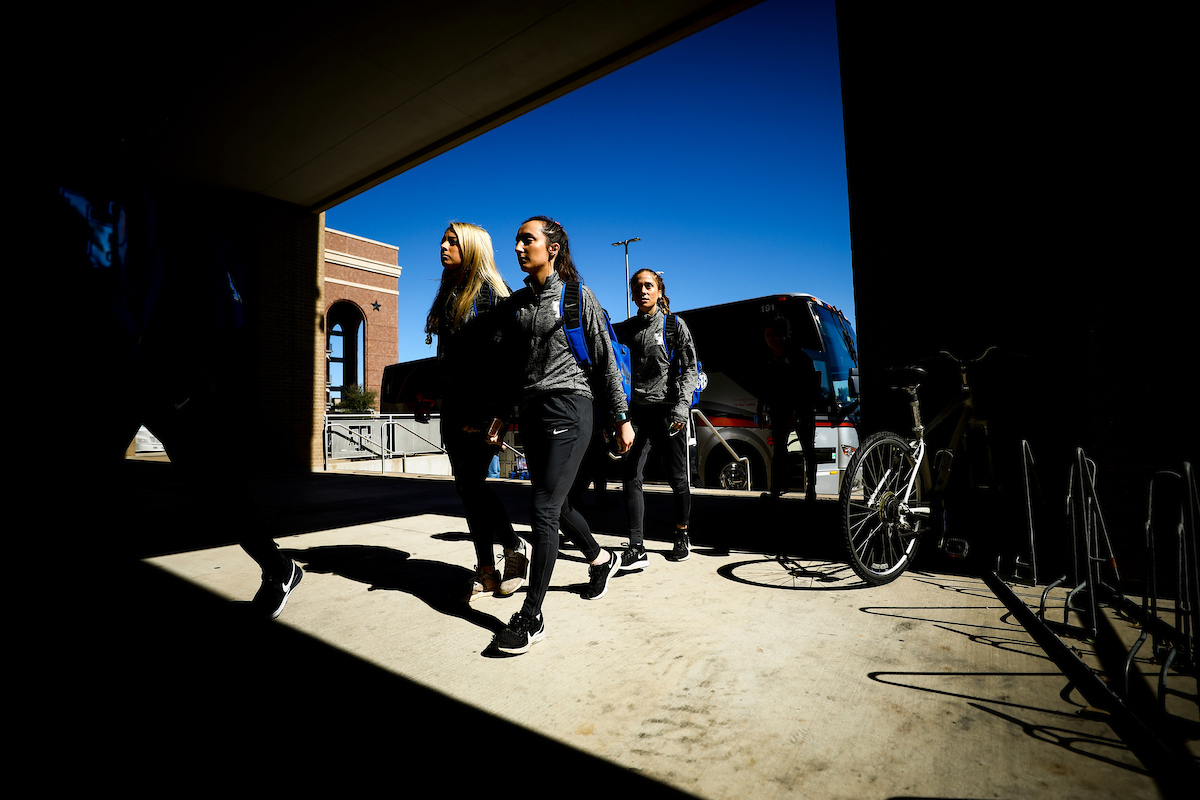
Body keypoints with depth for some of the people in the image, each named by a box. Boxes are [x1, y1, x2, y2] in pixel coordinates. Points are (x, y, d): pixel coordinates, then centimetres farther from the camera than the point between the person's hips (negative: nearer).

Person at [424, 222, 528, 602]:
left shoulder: (489, 292, -5)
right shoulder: (448, 295, 20)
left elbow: (502, 355, -14)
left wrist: (497, 414, -22)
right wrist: (446, 408, 18)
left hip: (482, 409, -8)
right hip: (454, 409, 8)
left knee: (472, 483, -11)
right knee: (466, 486, 7)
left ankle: (515, 546, 12)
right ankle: (486, 573, 16)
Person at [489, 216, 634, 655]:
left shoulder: (577, 295, 0)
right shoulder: (517, 301, 14)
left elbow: (605, 360, 0)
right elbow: (512, 364, 17)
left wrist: (621, 417, -1)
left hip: (569, 408, -6)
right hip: (531, 411, 6)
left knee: (543, 511, -11)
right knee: (557, 505, 15)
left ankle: (531, 618, -1)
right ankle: (601, 559, 42)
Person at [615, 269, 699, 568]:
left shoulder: (674, 325, 3)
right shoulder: (627, 328, 13)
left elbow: (689, 368, -1)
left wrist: (681, 406, -12)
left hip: (668, 410, -3)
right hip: (638, 411, 3)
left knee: (676, 478, 6)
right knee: (630, 476, -8)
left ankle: (682, 535, 28)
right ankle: (637, 549, -5)